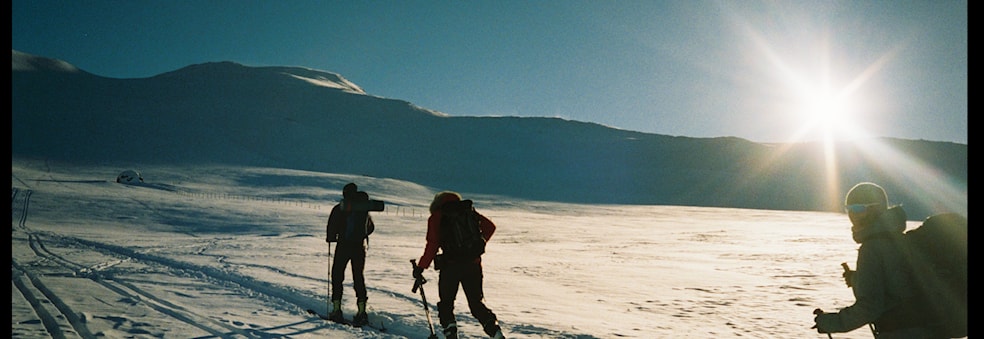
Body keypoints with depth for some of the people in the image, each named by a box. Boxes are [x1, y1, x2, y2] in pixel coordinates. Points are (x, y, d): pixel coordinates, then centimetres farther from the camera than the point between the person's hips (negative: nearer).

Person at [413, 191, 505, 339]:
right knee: (477, 303, 14)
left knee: (446, 304, 13)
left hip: (450, 265, -3)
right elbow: (490, 227, 11)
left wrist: (421, 267, -3)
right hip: (473, 264, 3)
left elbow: (433, 244, -8)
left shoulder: (436, 217, 3)